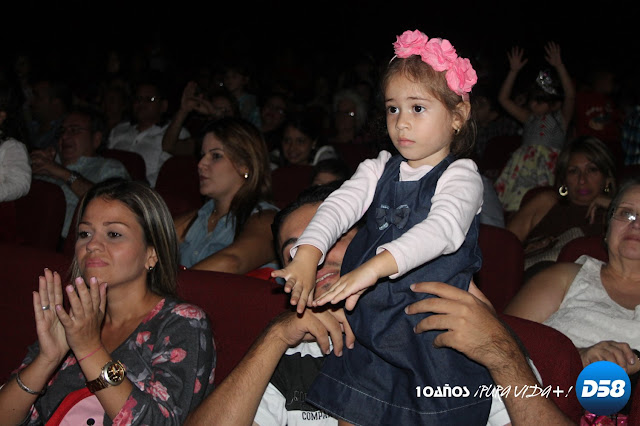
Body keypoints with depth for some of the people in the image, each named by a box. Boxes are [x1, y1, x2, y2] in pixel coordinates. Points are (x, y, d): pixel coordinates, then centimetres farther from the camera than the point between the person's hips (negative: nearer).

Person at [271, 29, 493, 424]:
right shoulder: (380, 170, 9)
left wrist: (376, 266, -42)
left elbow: (444, 229, -27)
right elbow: (340, 205, -7)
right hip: (369, 322, 5)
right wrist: (307, 256, -27)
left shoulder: (461, 175, -8)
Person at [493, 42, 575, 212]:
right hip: (524, 164, 4)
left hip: (548, 165, -4)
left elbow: (570, 96, -8)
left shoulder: (561, 118, 9)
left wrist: (559, 66, -13)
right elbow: (503, 99, 18)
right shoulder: (529, 118, 21)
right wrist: (514, 71, 11)